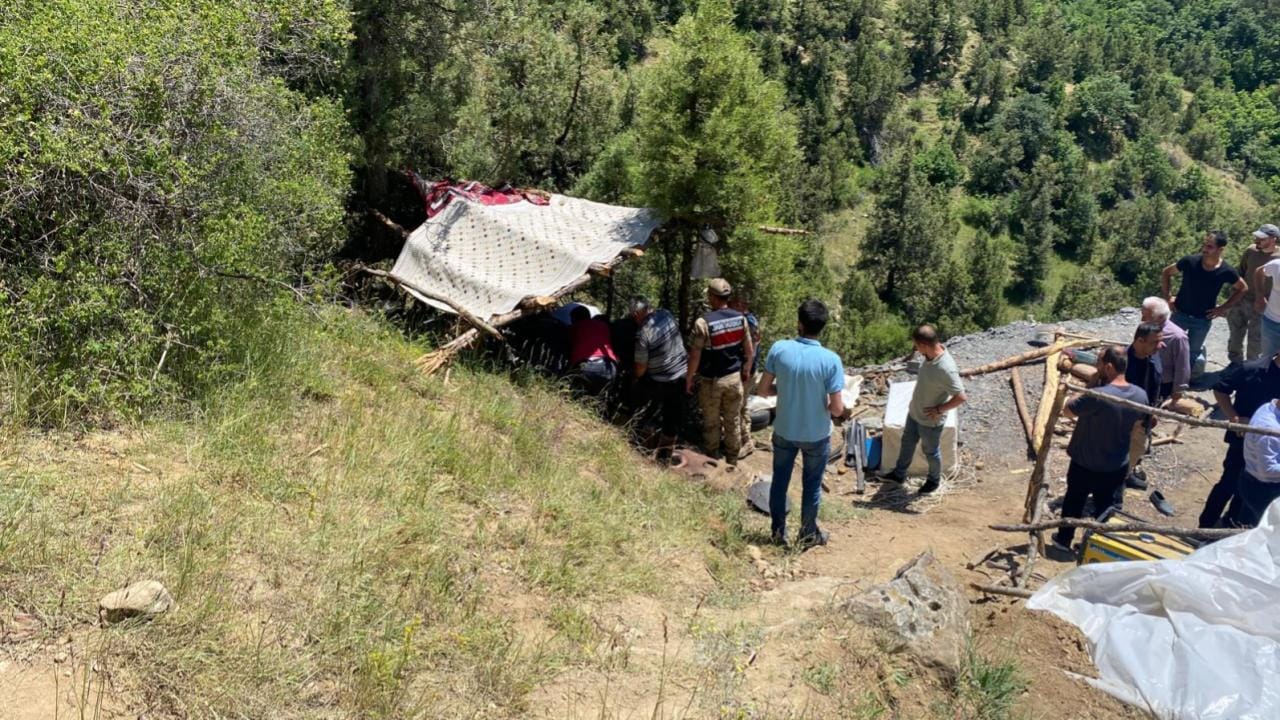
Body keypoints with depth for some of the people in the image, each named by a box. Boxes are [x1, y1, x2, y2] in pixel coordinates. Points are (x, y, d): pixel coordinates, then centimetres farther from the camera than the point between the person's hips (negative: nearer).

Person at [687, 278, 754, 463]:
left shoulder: (703, 322, -22)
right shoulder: (740, 318, -6)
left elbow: (695, 355, -17)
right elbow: (749, 350, 3)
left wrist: (689, 378, -3)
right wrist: (746, 370, 19)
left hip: (711, 380, -4)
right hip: (734, 378, 4)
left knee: (712, 422, 13)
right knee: (733, 421, 16)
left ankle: (712, 460, 27)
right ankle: (732, 460, 29)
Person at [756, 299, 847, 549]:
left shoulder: (779, 349, -16)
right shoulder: (830, 360, -22)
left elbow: (763, 390, -8)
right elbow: (837, 409, -20)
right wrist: (843, 411, 4)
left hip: (784, 431, 2)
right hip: (816, 436, -2)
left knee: (780, 481, 21)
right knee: (812, 485, 18)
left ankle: (778, 531, 35)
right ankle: (808, 534, 35)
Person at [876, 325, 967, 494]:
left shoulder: (945, 369, -37)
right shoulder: (930, 355, -11)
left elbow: (961, 397, -32)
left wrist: (938, 410, -22)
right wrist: (915, 402, 14)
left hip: (930, 421, -8)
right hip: (914, 413, 8)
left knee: (931, 452, 18)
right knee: (907, 443, 26)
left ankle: (934, 480, 43)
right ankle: (899, 474, 47)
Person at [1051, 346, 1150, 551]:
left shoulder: (1098, 396, -32)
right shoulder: (1141, 395, -10)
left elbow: (1067, 410, -16)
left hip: (1085, 465, -4)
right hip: (1117, 467, 4)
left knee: (1074, 501, 19)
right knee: (1105, 505, 22)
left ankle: (1064, 539, 36)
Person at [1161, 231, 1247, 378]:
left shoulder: (1226, 272, -15)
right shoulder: (1190, 262, -16)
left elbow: (1242, 288, 4)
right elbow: (1166, 273, 1)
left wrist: (1223, 308, -3)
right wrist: (1167, 297, -4)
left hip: (1203, 320, 0)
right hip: (1180, 314, 1)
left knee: (1194, 353, 8)